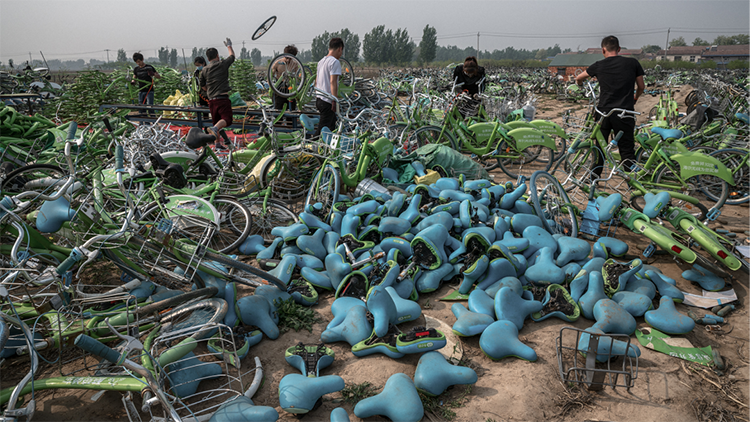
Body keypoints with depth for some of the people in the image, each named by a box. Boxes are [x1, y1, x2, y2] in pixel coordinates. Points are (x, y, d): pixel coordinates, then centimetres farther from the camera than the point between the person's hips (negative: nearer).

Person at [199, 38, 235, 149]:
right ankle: (214, 128, -38)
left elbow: (203, 86, 16)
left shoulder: (204, 70, 8)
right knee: (226, 119, -10)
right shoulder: (223, 64, -1)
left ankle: (218, 143, 16)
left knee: (216, 121, 15)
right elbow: (232, 56, 19)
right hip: (223, 98, -5)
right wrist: (229, 45, 36)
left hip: (211, 100, 5)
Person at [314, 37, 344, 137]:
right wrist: (335, 101, -21)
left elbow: (316, 81, 22)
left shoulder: (321, 61, 16)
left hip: (319, 100, 9)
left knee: (331, 127, 17)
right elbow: (333, 82, -20)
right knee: (322, 130, -8)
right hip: (328, 101, -9)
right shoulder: (335, 62, -12)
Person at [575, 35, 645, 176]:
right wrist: (635, 98, 32)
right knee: (627, 149, 5)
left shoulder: (599, 65, 3)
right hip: (624, 112, -1)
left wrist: (580, 84, 44)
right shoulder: (632, 63, 2)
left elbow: (578, 78, 19)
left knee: (599, 147, 13)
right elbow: (641, 87, 11)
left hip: (604, 111, 1)